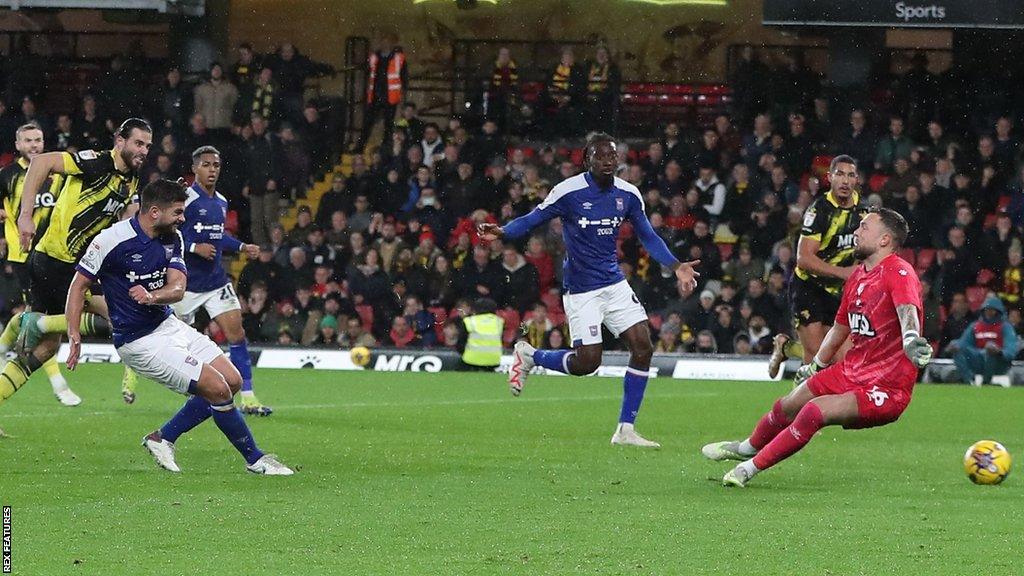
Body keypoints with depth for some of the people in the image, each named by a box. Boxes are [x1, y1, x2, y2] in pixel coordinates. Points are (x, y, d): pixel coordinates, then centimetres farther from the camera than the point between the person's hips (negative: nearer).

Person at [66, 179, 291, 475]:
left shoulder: (172, 239, 3)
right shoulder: (111, 240, -17)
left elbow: (178, 288, -8)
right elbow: (79, 284, -10)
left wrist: (151, 296, -31)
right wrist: (74, 336, -18)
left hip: (168, 325, 8)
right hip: (139, 341, -8)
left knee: (232, 380, 4)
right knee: (217, 388, -14)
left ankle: (163, 439, 12)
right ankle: (254, 459, 4)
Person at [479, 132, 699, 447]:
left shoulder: (628, 194, 2)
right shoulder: (568, 191, -12)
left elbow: (648, 237, 13)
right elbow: (532, 220, -6)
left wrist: (676, 266, 2)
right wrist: (502, 232, -25)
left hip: (615, 284, 5)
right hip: (581, 289, -5)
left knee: (643, 348, -8)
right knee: (587, 361, -11)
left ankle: (625, 430, 1)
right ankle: (528, 355, 20)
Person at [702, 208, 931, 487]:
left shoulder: (898, 273, -19)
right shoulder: (857, 276, 11)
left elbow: (908, 310, -40)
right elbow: (840, 328, 27)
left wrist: (911, 340, -61)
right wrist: (815, 366, 37)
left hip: (886, 391, -9)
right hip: (851, 370, 9)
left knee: (815, 411, -25)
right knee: (787, 406, 13)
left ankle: (751, 468, -9)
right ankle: (747, 448, 45)